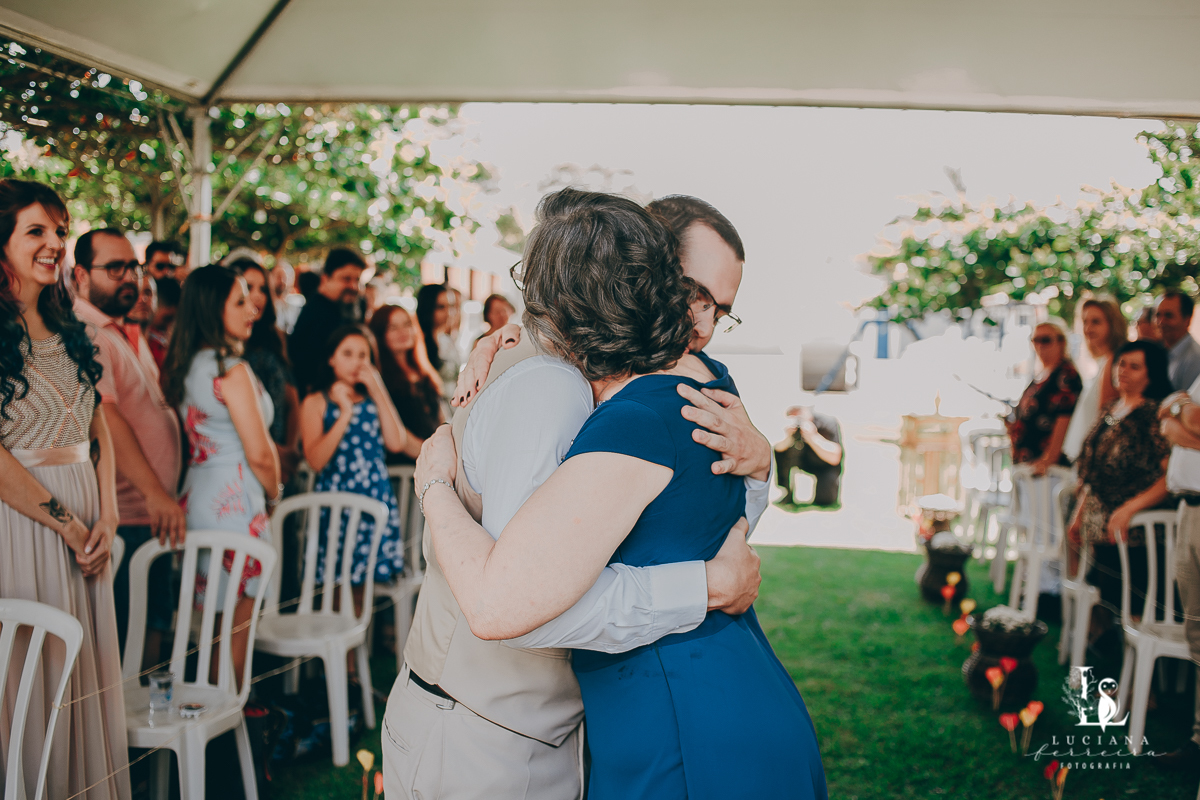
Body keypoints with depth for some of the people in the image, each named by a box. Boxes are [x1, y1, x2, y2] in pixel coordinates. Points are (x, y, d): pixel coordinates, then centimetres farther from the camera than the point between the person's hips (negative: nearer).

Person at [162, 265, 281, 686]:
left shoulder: (184, 365, 8)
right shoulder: (231, 370, -17)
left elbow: (192, 437, 13)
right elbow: (260, 453, -18)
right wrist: (274, 491, 1)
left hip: (195, 493, 9)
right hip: (233, 502, -9)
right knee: (236, 625, 3)